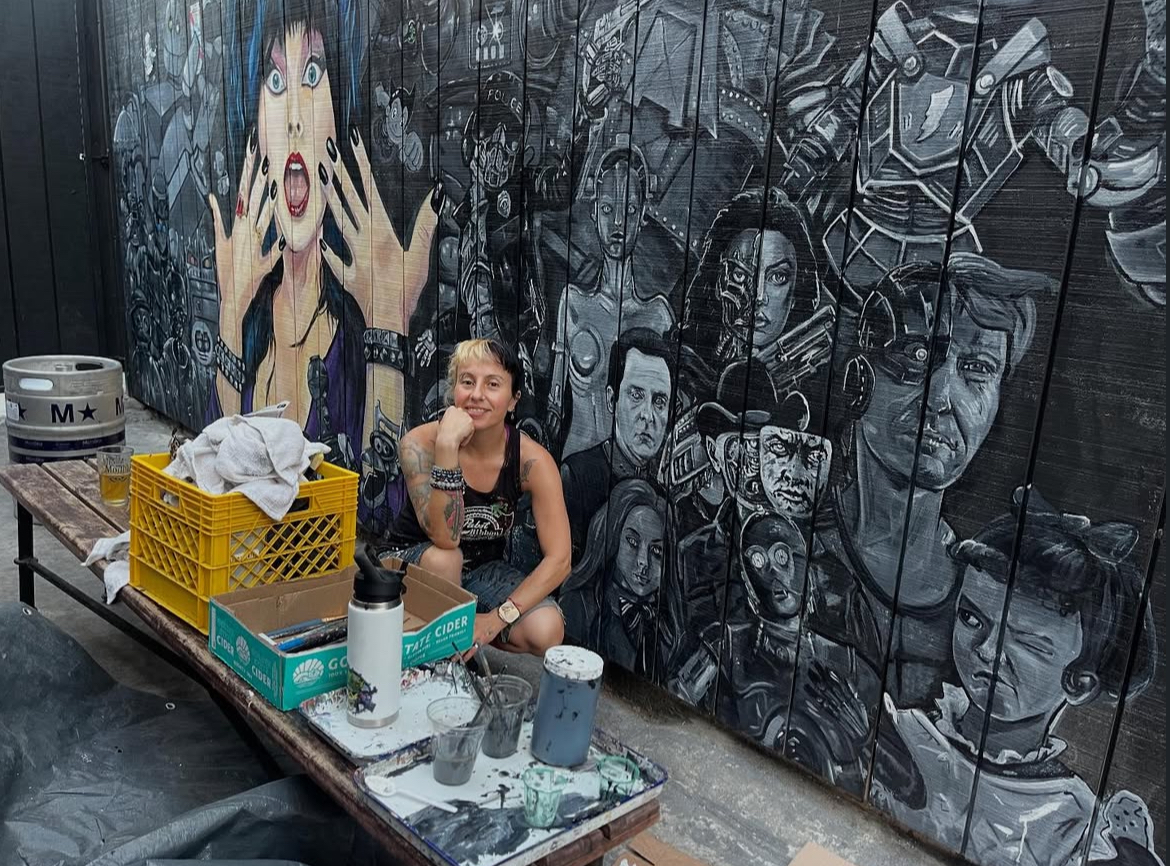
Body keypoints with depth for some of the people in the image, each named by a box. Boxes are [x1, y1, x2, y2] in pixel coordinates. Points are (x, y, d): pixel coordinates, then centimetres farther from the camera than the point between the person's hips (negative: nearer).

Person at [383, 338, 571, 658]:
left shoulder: (532, 460, -19)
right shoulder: (421, 443, -23)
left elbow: (558, 559, -20)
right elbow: (445, 538, -35)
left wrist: (497, 617, -29)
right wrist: (447, 445, -42)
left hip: (483, 569, 2)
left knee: (547, 632, -23)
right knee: (443, 558, -36)